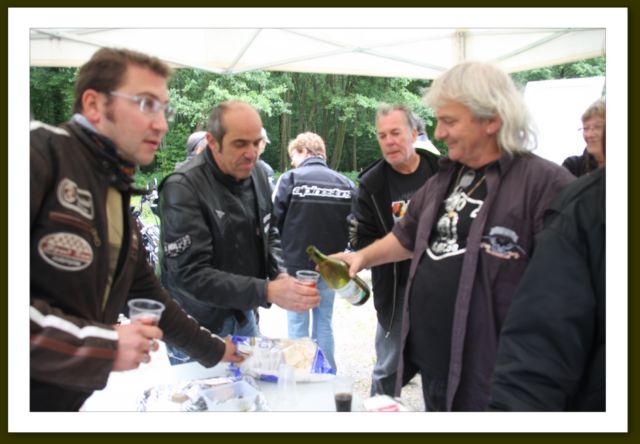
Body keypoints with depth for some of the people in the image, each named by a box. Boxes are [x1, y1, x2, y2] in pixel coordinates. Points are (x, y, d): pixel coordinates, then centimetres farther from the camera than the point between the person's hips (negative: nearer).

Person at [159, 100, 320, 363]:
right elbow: (190, 274, -28)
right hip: (196, 327, -6)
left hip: (243, 315, 6)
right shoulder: (183, 188, -23)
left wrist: (280, 275, -9)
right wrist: (268, 292, -35)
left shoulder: (257, 175, -1)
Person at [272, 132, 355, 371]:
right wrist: (335, 246, 12)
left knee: (298, 324, 8)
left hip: (297, 264, -3)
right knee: (324, 323, 15)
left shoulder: (290, 179, -10)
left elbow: (275, 219, -9)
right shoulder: (346, 183, -1)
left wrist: (290, 245, 8)